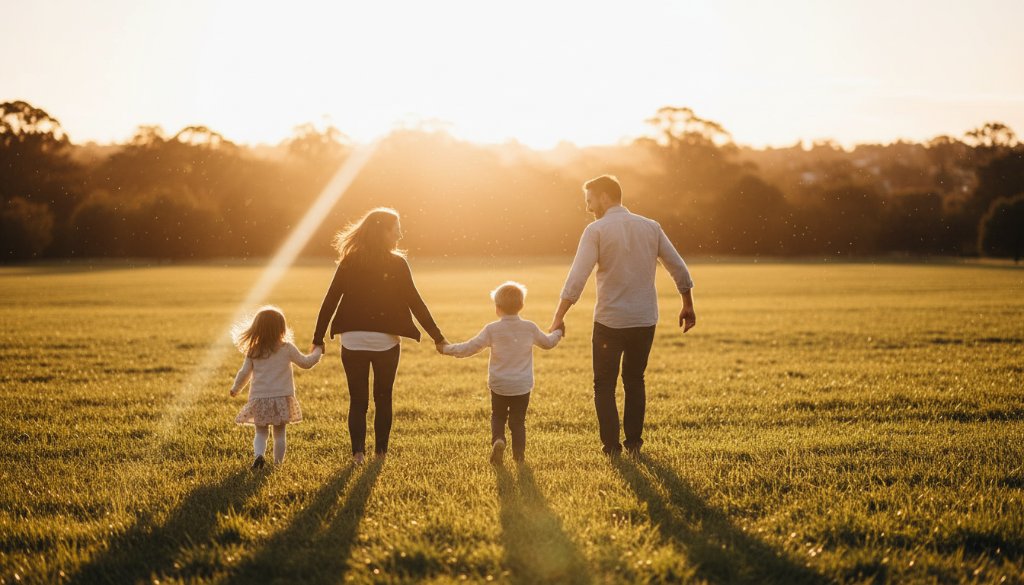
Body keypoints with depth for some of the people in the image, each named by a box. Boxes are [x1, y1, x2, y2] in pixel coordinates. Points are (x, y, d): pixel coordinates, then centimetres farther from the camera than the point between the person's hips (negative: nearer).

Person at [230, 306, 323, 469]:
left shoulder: (253, 352, 0)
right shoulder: (287, 348, -5)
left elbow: (244, 373, 6)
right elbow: (306, 362, 4)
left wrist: (235, 389, 24)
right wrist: (317, 352, 23)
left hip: (259, 399, 1)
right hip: (282, 397, -1)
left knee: (261, 432, 9)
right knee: (280, 432, 13)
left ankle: (259, 454, -15)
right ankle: (278, 461, 16)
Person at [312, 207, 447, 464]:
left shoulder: (349, 262, 2)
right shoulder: (397, 264, -5)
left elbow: (329, 301, 1)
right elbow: (415, 303, -5)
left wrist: (318, 339, 6)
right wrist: (437, 337, 0)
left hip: (353, 340, 1)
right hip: (385, 341, -1)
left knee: (357, 400, 8)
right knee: (383, 398, 14)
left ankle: (358, 450, -8)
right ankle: (381, 451, 15)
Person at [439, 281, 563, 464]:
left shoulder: (492, 329, -11)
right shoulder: (530, 328, -4)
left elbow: (470, 348, -9)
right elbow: (548, 343, 13)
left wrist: (447, 349, 4)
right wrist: (558, 332, 34)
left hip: (499, 386, -1)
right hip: (522, 386, 1)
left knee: (498, 416, 17)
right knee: (518, 420, 12)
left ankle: (498, 440, -8)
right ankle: (519, 454, 8)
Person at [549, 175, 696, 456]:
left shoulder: (596, 230, -8)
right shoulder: (650, 227, 5)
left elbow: (576, 278, -16)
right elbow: (679, 270, 7)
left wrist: (558, 317, -13)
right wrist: (687, 306, 19)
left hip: (610, 321, -4)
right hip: (645, 320, 4)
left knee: (604, 385, 9)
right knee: (635, 381, 20)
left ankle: (611, 445, 5)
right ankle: (634, 442, 19)